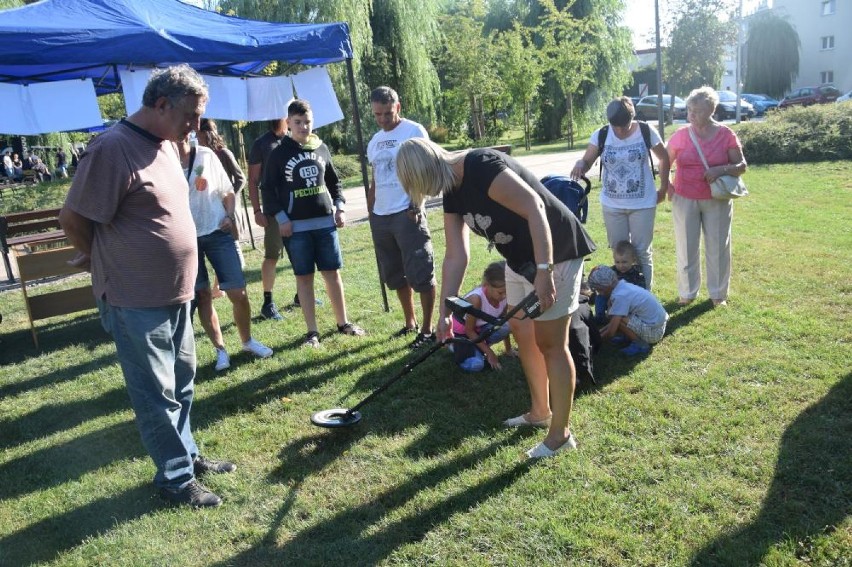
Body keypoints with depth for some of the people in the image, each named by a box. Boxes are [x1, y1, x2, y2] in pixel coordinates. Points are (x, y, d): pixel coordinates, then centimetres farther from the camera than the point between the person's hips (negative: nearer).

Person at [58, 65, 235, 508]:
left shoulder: (166, 145, 8)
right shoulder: (113, 148, -20)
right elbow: (74, 219, -15)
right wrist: (111, 264, 0)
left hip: (175, 295, 9)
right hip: (137, 303, -8)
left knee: (182, 385, 20)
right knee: (158, 396, 5)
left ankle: (188, 456, 36)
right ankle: (176, 478, 20)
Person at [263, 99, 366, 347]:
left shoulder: (322, 148, 9)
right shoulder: (279, 153, -1)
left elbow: (334, 181, 17)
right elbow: (269, 189, -1)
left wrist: (339, 207, 6)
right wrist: (280, 218, -8)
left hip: (325, 221, 3)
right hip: (296, 225, -3)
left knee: (332, 272, 7)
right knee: (304, 277, 3)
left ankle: (343, 322, 20)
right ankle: (312, 331, 10)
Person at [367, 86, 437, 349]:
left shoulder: (414, 131, -4)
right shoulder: (375, 141, 15)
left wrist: (416, 205, -16)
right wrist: (370, 211, 13)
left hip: (407, 214, -7)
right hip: (380, 216, 7)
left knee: (421, 273, -4)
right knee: (395, 275, 14)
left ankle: (427, 328, 4)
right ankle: (410, 322, 27)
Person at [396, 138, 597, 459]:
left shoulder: (483, 167, -25)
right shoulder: (452, 193, 3)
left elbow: (535, 209, -29)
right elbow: (456, 256, 4)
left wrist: (544, 271, -32)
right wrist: (444, 311, 4)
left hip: (554, 253, -9)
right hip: (520, 258, 9)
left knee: (550, 343, -2)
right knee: (521, 332, 16)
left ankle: (561, 434, 12)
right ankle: (540, 412, 34)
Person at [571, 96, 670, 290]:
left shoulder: (646, 131, -8)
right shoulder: (600, 135, -6)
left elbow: (664, 159, 5)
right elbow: (587, 161, -9)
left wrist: (663, 189, 6)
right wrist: (580, 164, -33)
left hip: (643, 204, -2)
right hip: (612, 205, 2)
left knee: (642, 252, 6)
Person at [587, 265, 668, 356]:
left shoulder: (619, 296, -24)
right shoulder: (623, 285, 3)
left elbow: (611, 332, -23)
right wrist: (601, 331, 12)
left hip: (654, 331, -9)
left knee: (618, 319, -21)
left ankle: (640, 344, -6)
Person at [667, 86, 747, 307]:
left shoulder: (726, 135, -5)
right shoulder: (680, 135, -3)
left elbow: (742, 165, -1)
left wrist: (722, 169, -20)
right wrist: (665, 185, -1)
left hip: (717, 200, 0)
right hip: (684, 200, 1)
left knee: (718, 246, 7)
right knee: (686, 247, 6)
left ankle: (718, 294, 22)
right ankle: (687, 293, 21)